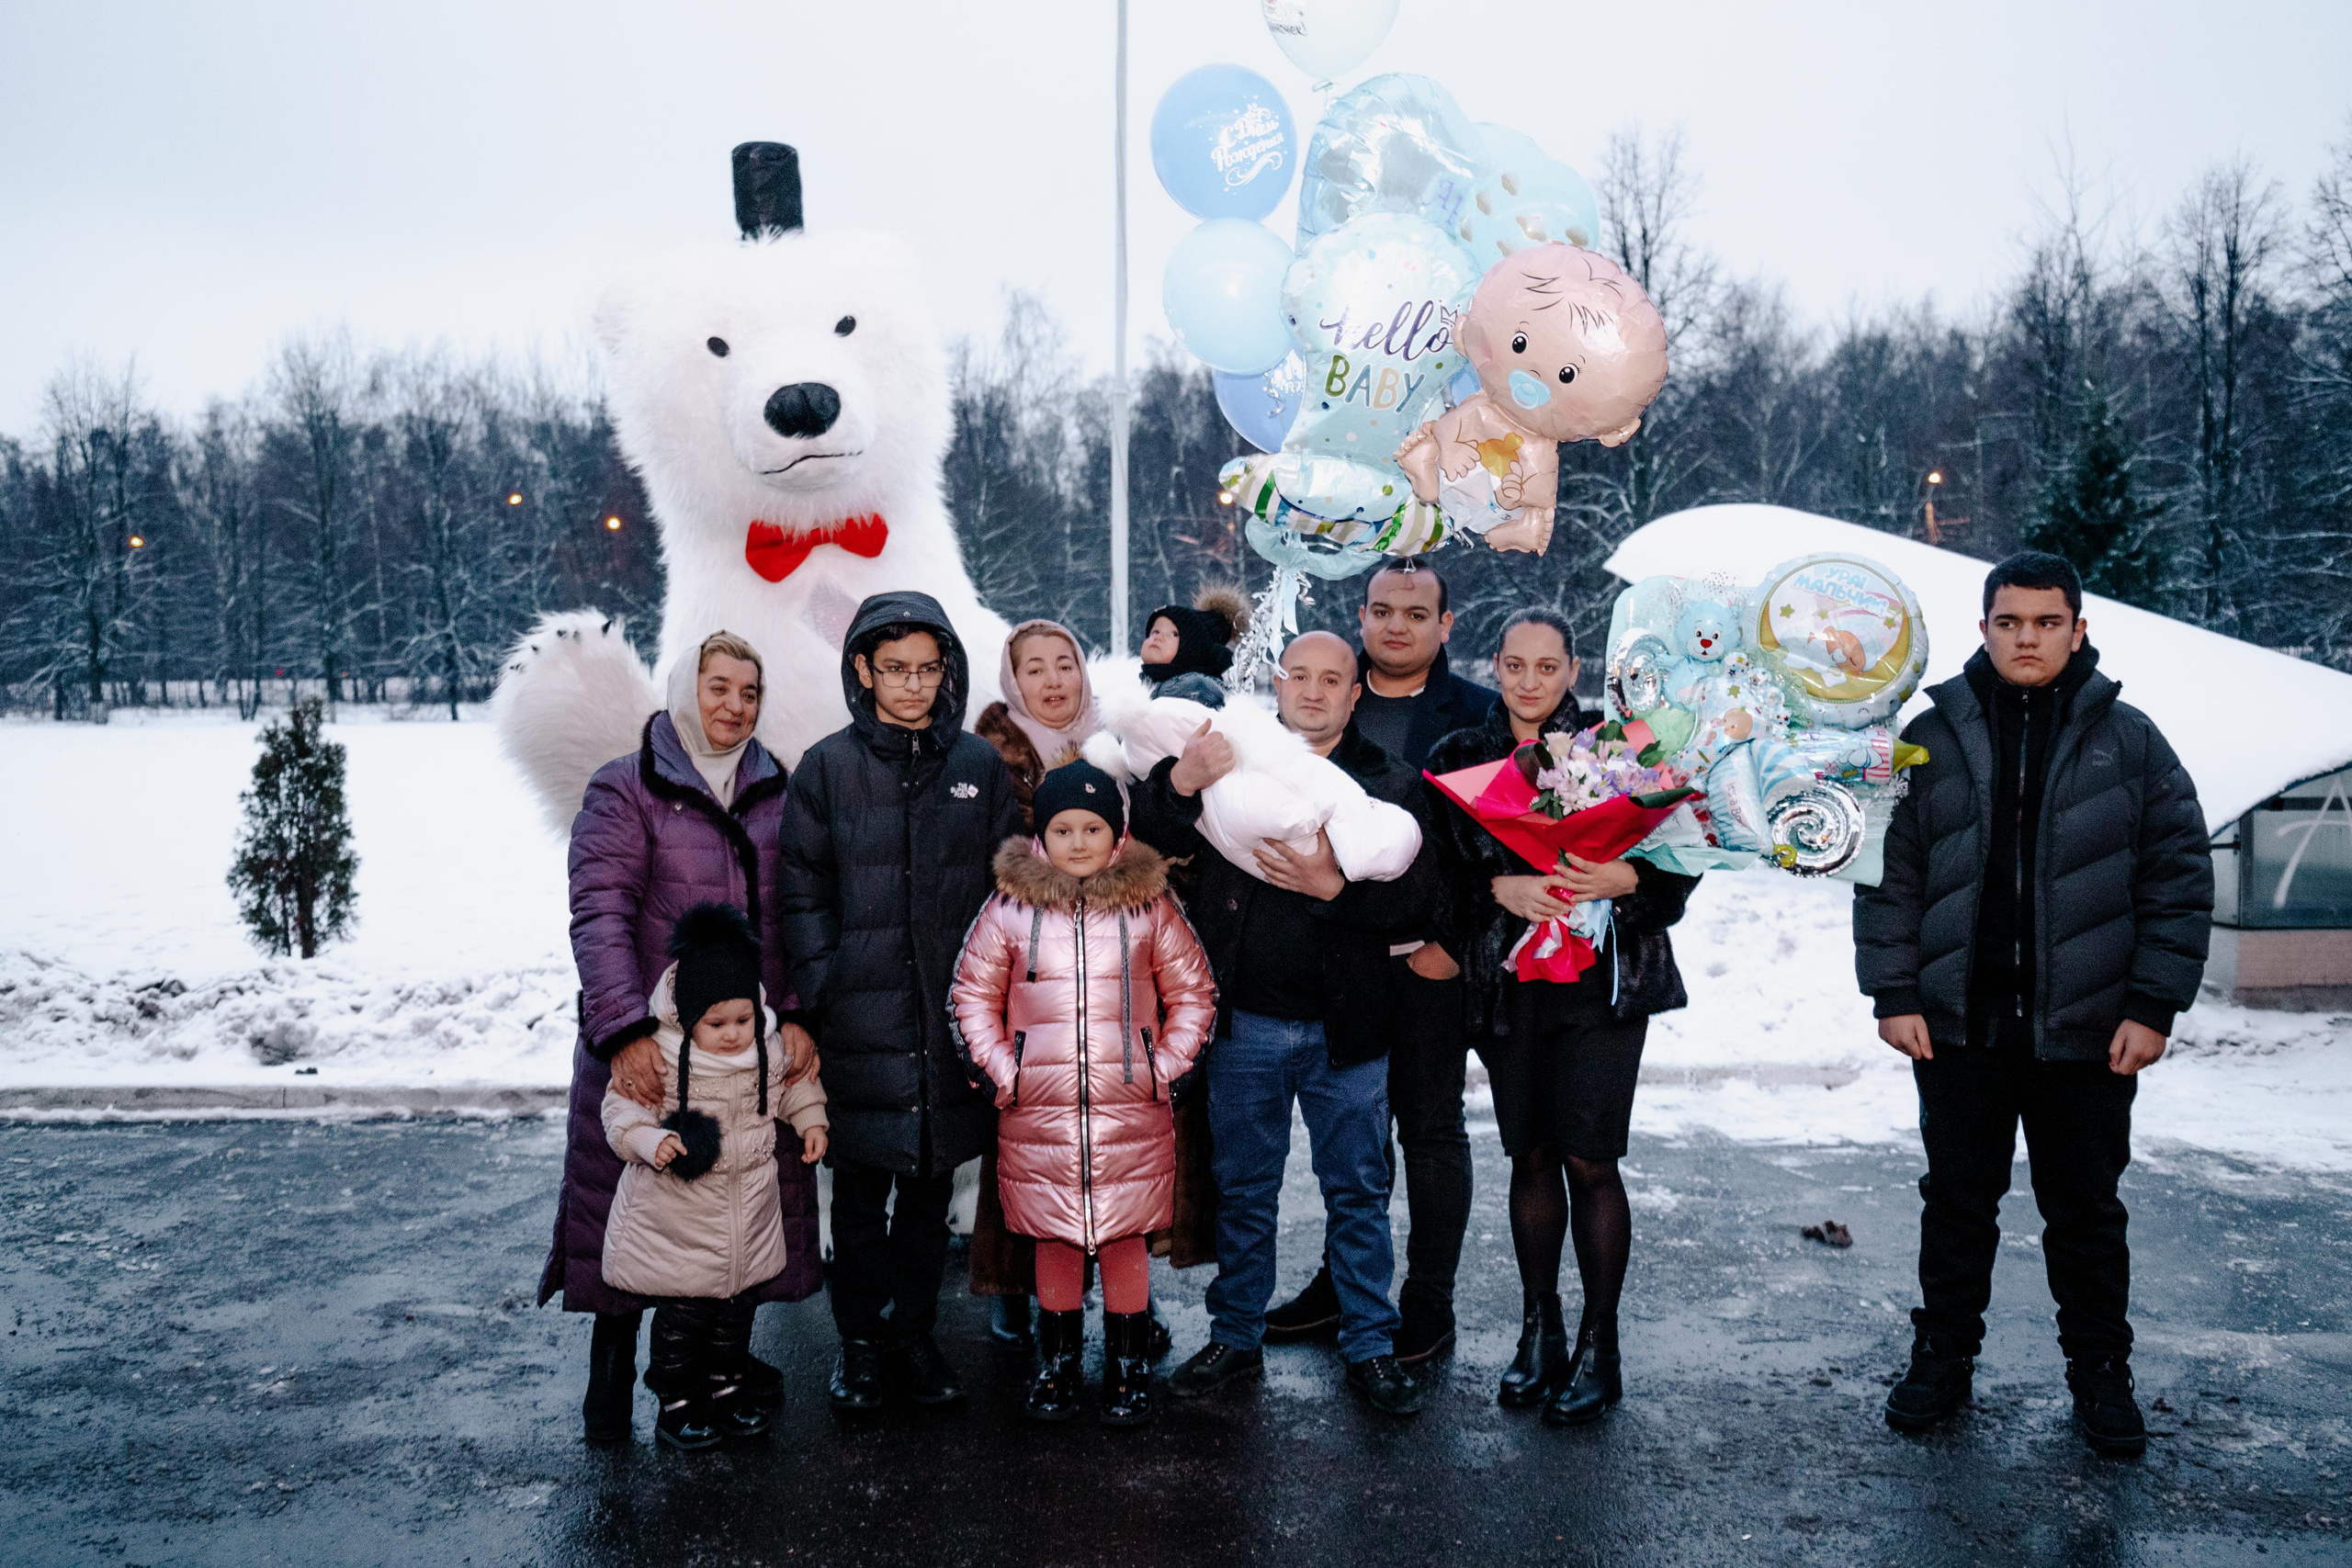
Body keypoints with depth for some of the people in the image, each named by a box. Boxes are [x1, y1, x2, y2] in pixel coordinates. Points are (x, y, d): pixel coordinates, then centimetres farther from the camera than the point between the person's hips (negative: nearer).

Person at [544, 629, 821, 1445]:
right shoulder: (625, 791, -3)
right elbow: (600, 917, -14)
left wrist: (800, 1015, -9)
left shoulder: (778, 794, 10)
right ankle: (612, 1377, 23)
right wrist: (626, 1030, -25)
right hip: (649, 1047, -4)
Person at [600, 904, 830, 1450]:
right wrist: (648, 1139, -27)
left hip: (750, 1209, 5)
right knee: (683, 1310, 4)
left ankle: (728, 1385, 35)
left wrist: (811, 1119, 6)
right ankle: (676, 1400, 22)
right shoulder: (661, 1055, -18)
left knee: (739, 1302, 16)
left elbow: (793, 1083, 16)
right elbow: (622, 1104, -12)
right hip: (679, 1215, -4)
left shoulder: (768, 1050, -4)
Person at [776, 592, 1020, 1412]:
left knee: (930, 1190, 13)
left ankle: (913, 1333, 28)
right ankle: (859, 1340, 24)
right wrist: (822, 991, -7)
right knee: (861, 1194, 8)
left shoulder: (978, 764, 5)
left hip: (952, 1020, 2)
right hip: (860, 1024, -2)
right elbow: (800, 892, 0)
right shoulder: (828, 767, 0)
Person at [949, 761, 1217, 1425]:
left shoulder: (1150, 906, 2)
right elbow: (974, 994, 8)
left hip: (1131, 1109, 0)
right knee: (1054, 1238, 10)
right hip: (1038, 1112, 0)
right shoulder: (1009, 907, 1)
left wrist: (1166, 1066, 0)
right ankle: (1056, 1362, 27)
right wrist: (1000, 1069, -1)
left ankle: (1128, 1366, 23)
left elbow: (1192, 993, 9)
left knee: (1126, 1237, 7)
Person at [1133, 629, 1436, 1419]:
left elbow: (1411, 896, -8)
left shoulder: (1389, 783, 1)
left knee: (1359, 1192, 10)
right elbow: (1150, 837, -8)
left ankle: (1370, 1346, 25)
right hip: (1246, 1024, 1)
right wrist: (1181, 779, -26)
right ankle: (1235, 1338, 29)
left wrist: (1332, 886, -24)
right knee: (1242, 1190, 14)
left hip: (1345, 1028, -1)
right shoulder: (1230, 763, 3)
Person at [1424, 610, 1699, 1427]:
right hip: (1506, 981, 2)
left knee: (1588, 1158, -5)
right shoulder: (1458, 756, 8)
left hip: (1602, 978, -2)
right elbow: (1437, 870, 3)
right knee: (1530, 1154, 9)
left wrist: (1625, 878, -18)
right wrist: (1501, 887, -14)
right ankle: (1539, 1333, 24)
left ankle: (1598, 1345, 11)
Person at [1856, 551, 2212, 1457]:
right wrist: (1893, 994, -4)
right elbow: (1889, 873, 2)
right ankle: (1943, 1359, 27)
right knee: (1956, 1203, 12)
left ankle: (2100, 1374, 29)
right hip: (1959, 1025, 1)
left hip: (2087, 1032, 0)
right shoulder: (1930, 741, 2)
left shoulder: (2129, 741, 1)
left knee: (2086, 1212, 12)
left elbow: (2179, 878, 1)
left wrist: (2154, 1005, -5)